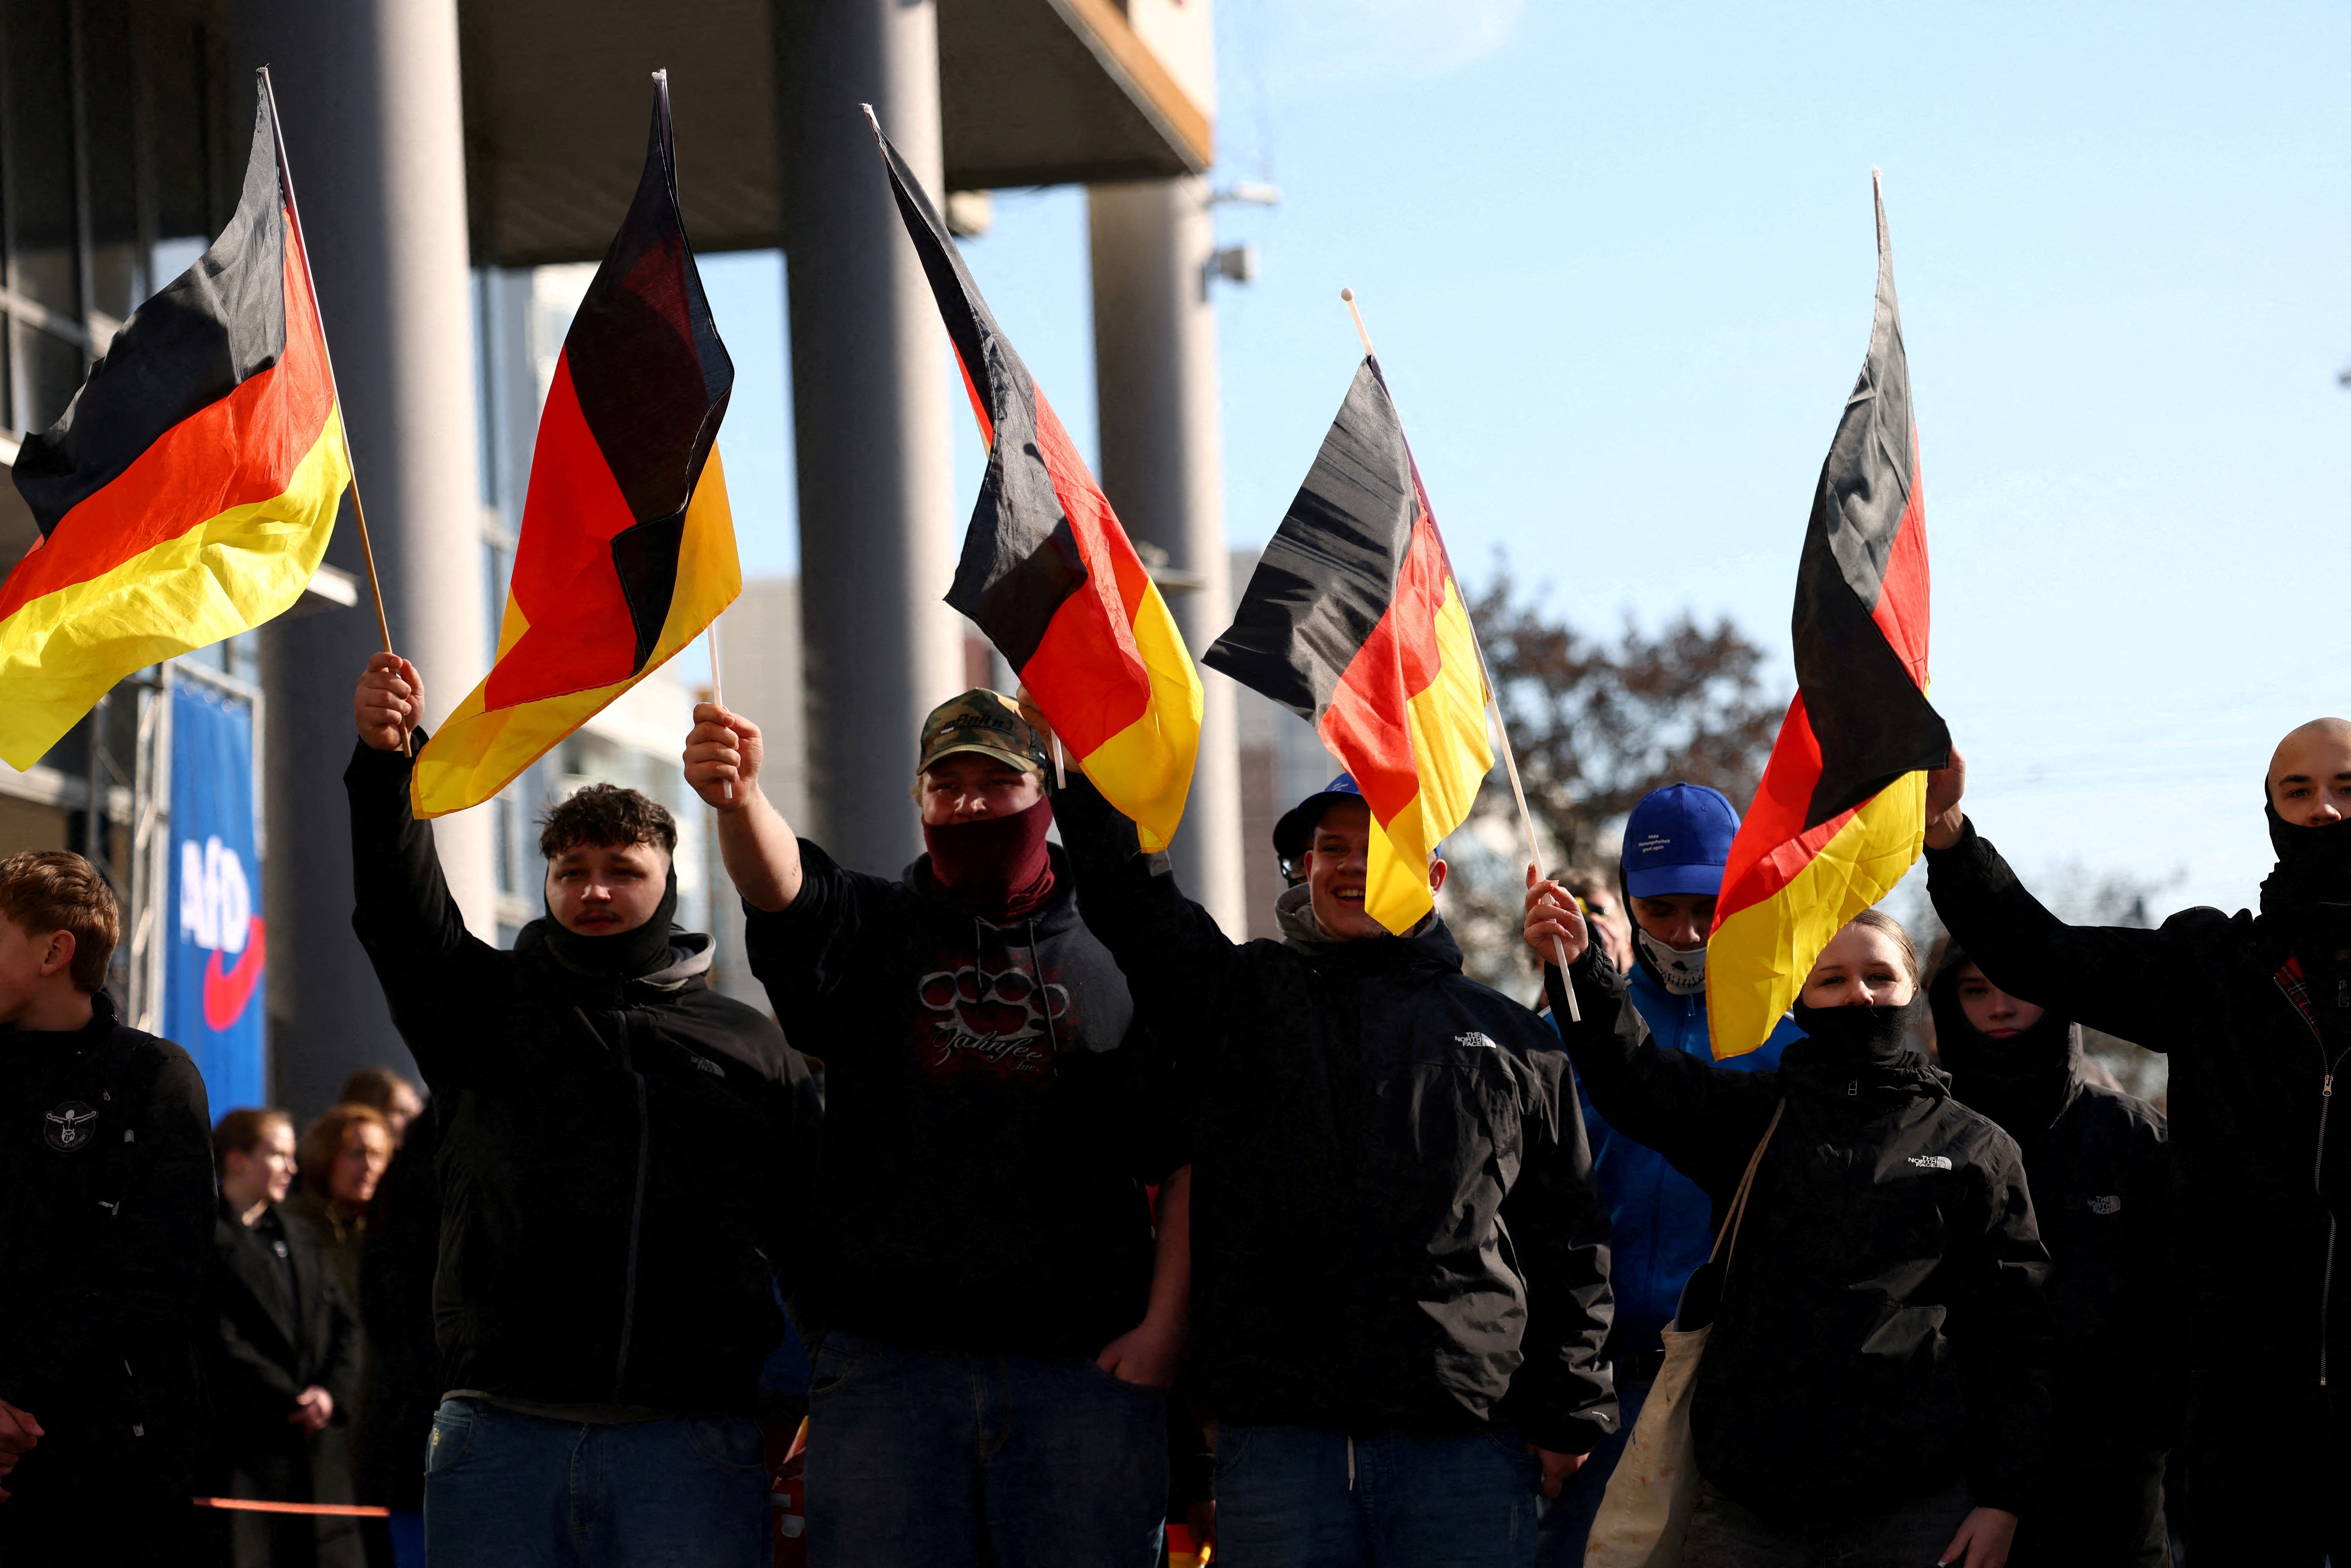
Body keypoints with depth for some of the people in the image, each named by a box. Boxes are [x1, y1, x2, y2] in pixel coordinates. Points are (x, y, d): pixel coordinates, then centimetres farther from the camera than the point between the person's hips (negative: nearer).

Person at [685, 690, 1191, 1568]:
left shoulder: (1120, 957, 11)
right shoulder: (873, 931, 13)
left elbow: (1190, 1164, 7)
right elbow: (784, 887, -11)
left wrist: (1162, 1330, -4)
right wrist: (740, 800, -33)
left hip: (1083, 1365, 0)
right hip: (886, 1362, 0)